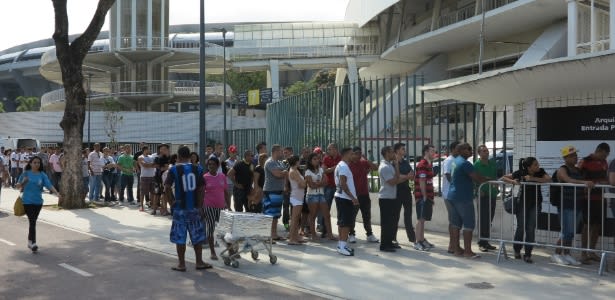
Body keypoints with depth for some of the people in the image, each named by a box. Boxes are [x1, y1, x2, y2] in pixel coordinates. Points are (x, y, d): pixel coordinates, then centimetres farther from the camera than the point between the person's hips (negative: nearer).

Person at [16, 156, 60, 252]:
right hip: (27, 201, -3)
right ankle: (33, 243, -9)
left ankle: (30, 241, 29)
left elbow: (49, 185, -10)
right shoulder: (25, 173, -2)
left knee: (33, 221, 13)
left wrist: (57, 193, -23)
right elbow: (18, 186, 7)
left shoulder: (42, 175, 1)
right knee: (32, 222, -10)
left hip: (38, 202, 3)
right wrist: (23, 182, -14)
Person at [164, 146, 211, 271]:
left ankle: (181, 264, 11)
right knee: (197, 236, 13)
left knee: (180, 237, 6)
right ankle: (199, 262, 17)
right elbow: (201, 189, -1)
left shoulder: (174, 169, -7)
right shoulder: (197, 169, 0)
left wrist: (172, 202, 0)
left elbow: (167, 188, -13)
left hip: (180, 208, -2)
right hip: (194, 208, 3)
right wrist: (200, 206, 5)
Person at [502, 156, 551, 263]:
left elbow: (548, 179, -28)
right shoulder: (520, 173, -14)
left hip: (535, 203, 1)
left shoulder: (540, 171, -10)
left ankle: (527, 254, 5)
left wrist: (533, 178, -31)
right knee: (521, 227, 3)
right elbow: (503, 178, -8)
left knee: (531, 229, -3)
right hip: (522, 203, -1)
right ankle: (517, 250, 26)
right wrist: (513, 181, -27)